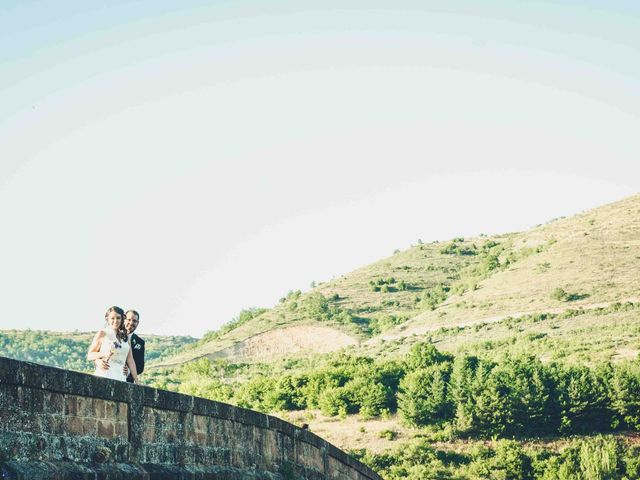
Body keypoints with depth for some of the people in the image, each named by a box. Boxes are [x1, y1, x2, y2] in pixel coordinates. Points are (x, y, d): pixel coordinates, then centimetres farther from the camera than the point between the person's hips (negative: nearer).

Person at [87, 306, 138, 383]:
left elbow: (130, 361, 15)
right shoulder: (102, 333, 4)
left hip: (121, 378, 4)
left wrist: (136, 381, 10)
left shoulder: (125, 337, 15)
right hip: (104, 376, -3)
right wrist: (103, 354, -14)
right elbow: (89, 355, 3)